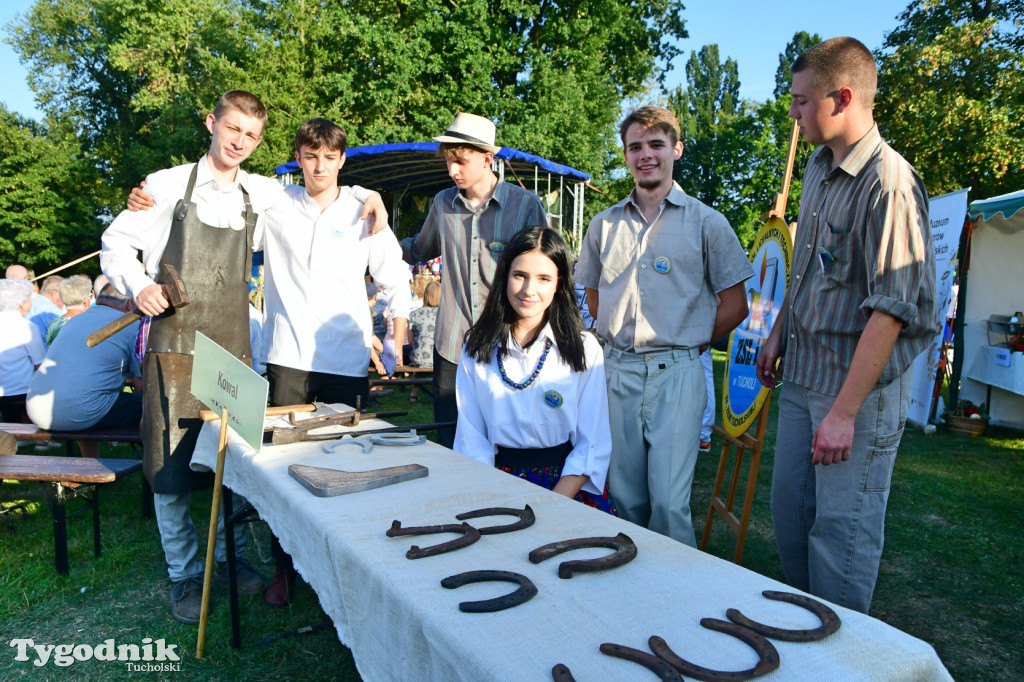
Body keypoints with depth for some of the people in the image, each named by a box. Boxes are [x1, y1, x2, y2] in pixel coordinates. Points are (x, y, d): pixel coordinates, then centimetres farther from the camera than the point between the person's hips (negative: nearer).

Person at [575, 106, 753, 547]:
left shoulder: (706, 223, 1)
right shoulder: (605, 225, 11)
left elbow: (734, 305, 3)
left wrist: (688, 344, 2)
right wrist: (618, 337, 11)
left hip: (676, 373, -3)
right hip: (617, 370, 4)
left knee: (669, 502, -5)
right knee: (625, 497, 13)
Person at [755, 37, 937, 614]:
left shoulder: (890, 183, -18)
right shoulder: (819, 167, 9)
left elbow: (892, 309, -22)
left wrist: (844, 412, -23)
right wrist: (778, 334, 20)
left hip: (860, 390, -8)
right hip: (803, 377, 8)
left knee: (841, 531, 4)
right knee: (789, 514, 17)